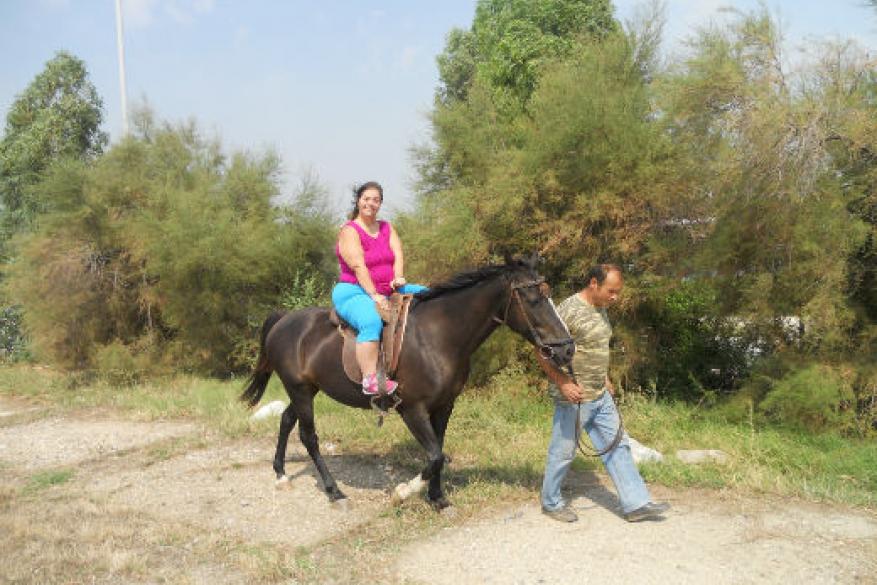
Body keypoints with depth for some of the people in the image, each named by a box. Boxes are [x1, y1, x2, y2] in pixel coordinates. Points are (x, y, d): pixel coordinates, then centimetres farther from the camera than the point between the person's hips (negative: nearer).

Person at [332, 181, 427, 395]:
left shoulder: (387, 228, 16)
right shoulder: (349, 231, -5)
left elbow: (398, 255, 3)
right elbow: (359, 266, -16)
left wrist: (398, 279, -17)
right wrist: (373, 295, -24)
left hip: (387, 291, 8)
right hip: (353, 292, -7)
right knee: (371, 322, -37)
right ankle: (370, 380, -40)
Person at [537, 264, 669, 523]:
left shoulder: (601, 309, 8)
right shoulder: (568, 310, -19)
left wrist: (604, 378, 18)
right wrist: (563, 382, -25)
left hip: (601, 395, 8)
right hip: (573, 398, -8)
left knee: (617, 446, 10)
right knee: (563, 452, 7)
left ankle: (636, 504, 18)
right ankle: (551, 502, 25)